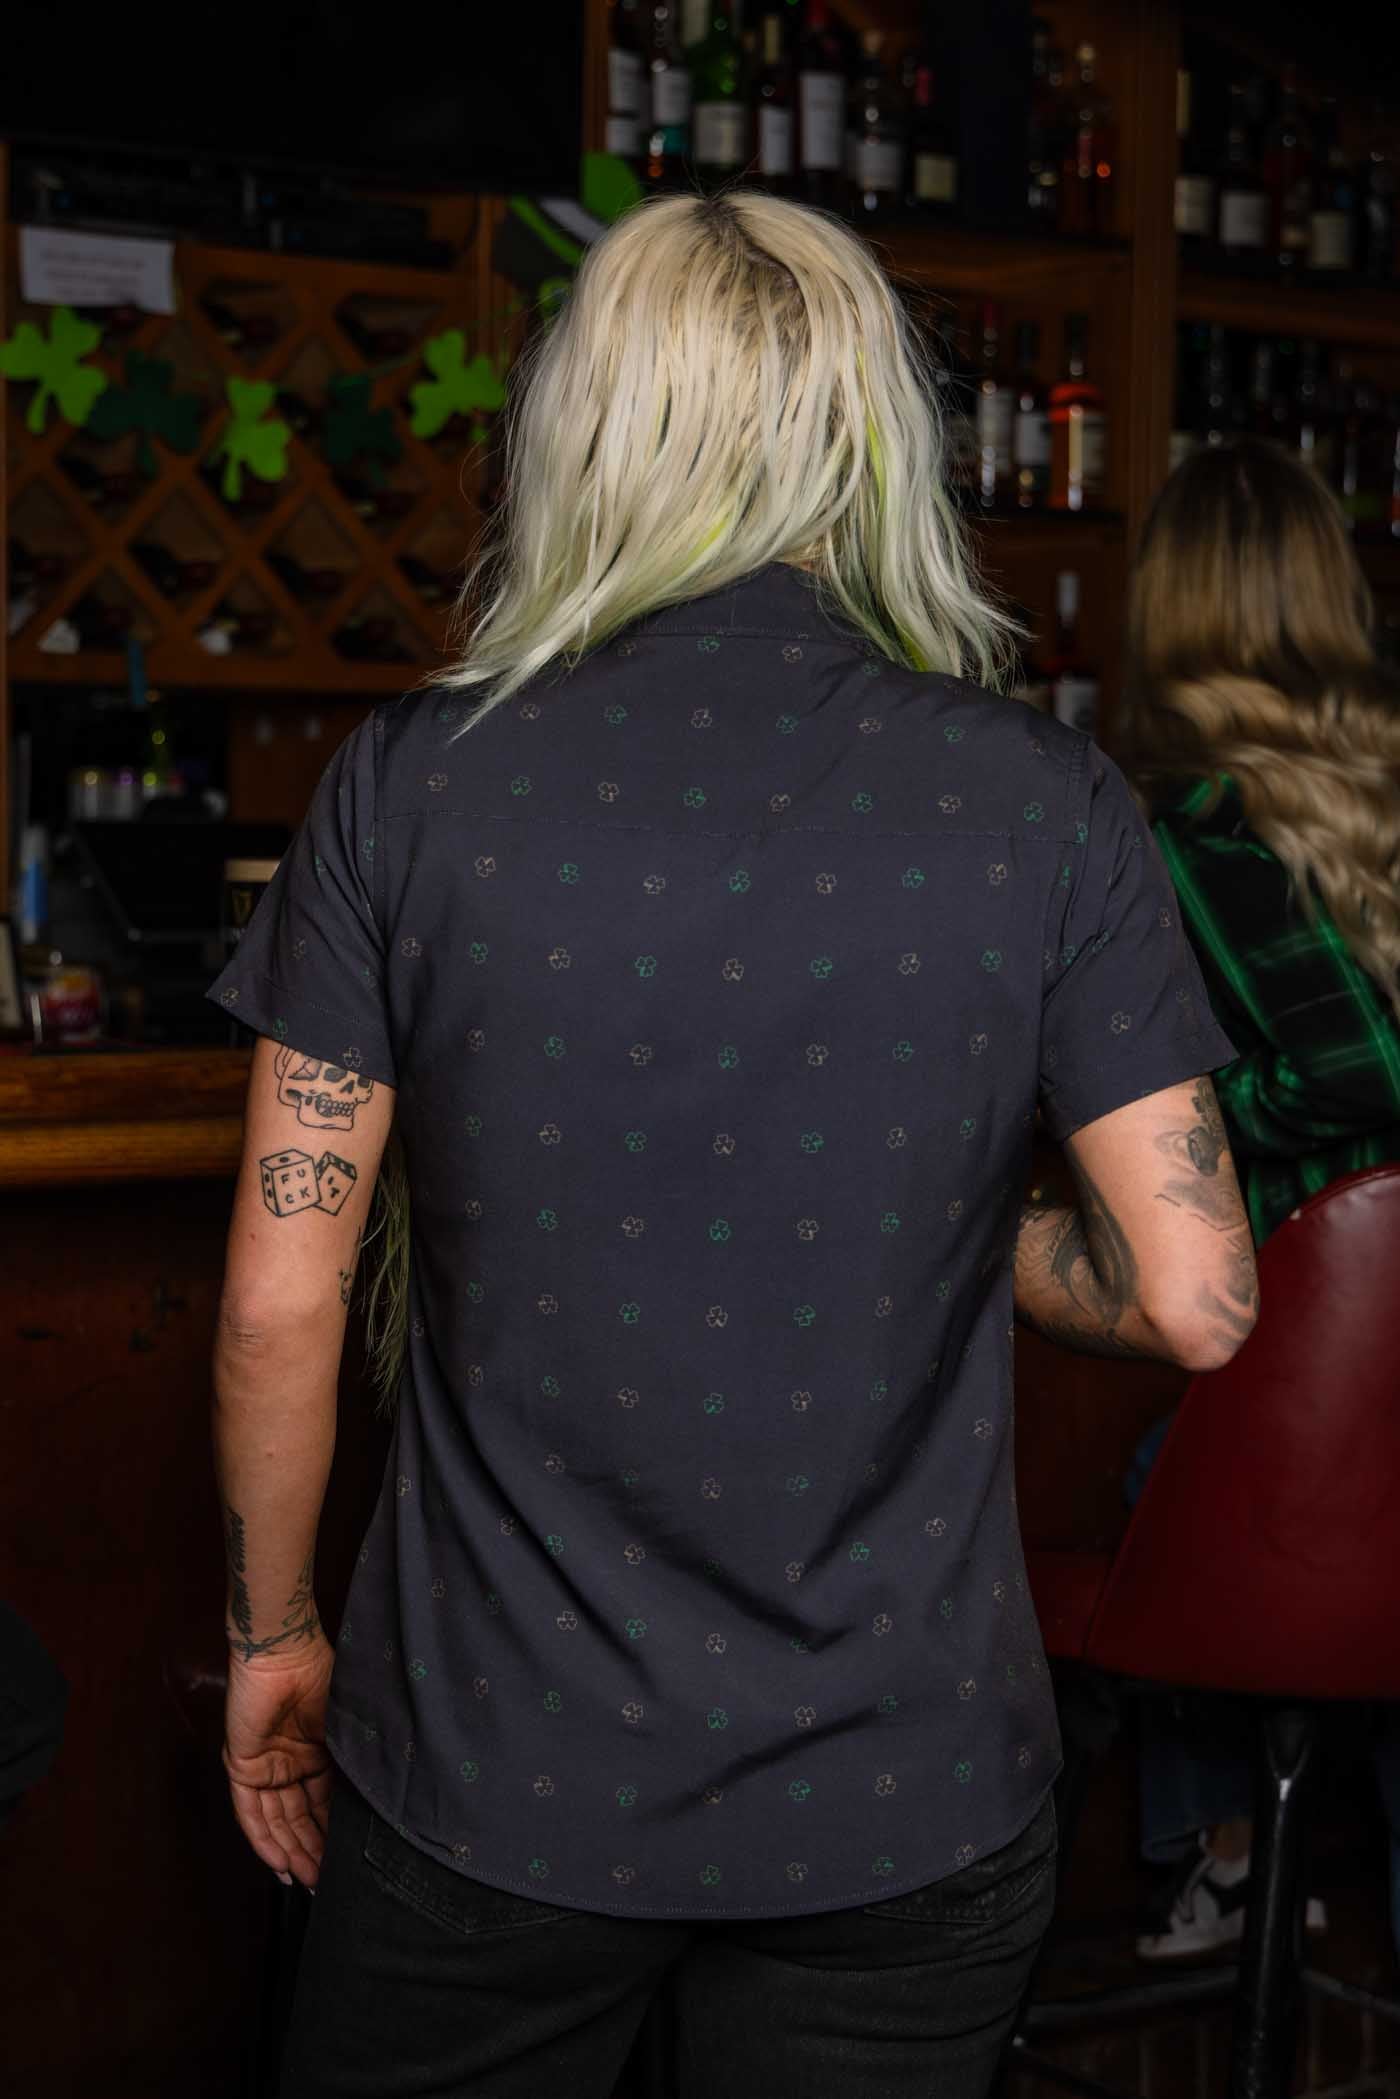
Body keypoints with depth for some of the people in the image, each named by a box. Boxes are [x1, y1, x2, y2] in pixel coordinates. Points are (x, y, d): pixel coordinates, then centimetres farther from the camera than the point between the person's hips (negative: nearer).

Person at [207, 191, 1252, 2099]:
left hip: (498, 1778, 0)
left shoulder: (416, 781, -7)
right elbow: (1196, 1297, -8)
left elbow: (280, 1301, -5)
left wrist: (273, 1630, 10)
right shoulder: (1041, 803, -7)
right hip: (905, 1800, 1)